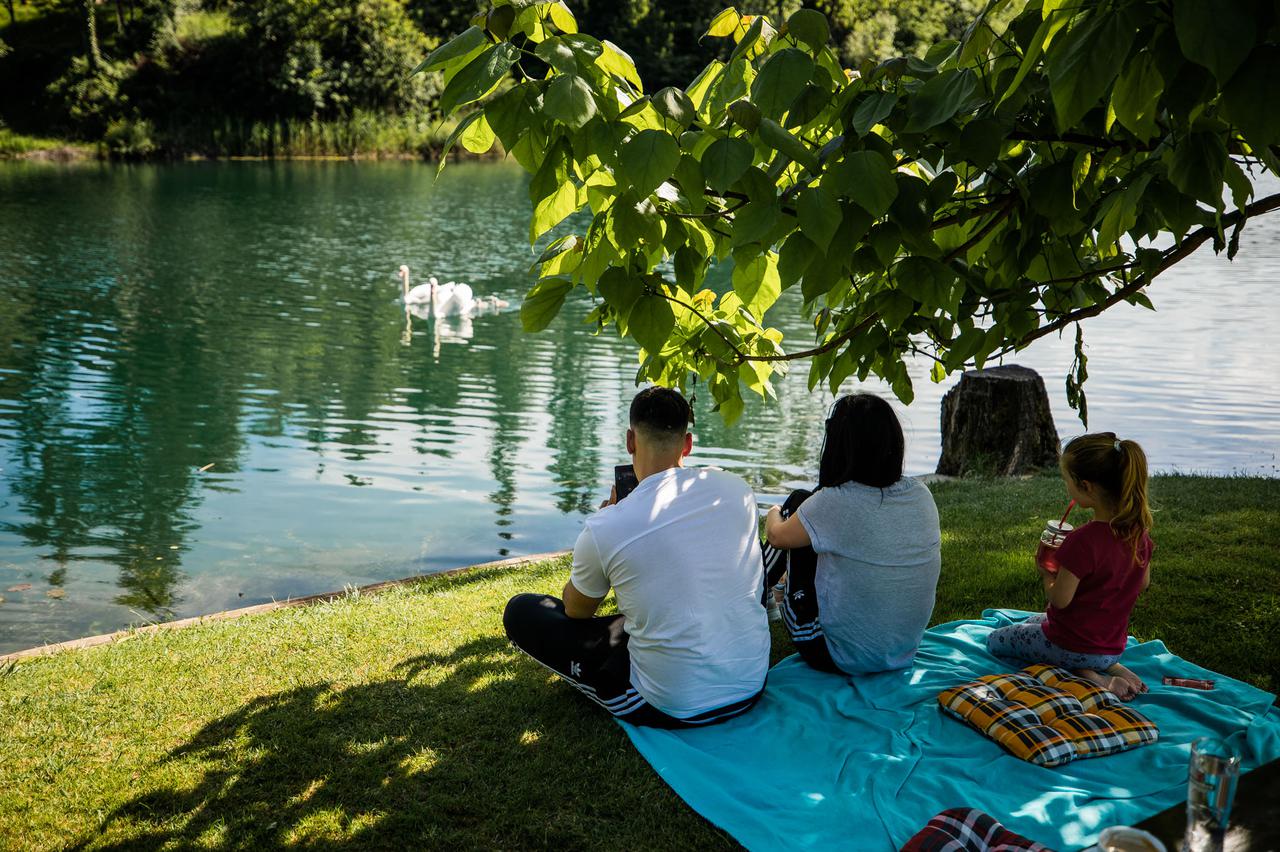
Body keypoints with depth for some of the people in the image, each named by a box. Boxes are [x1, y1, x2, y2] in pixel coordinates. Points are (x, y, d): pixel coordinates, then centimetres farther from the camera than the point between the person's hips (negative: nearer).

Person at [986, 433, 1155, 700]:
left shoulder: (1083, 541, -31)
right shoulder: (1139, 530, -8)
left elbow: (1060, 599, -22)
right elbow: (1143, 583, 7)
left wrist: (1046, 574, -3)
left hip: (1071, 647, -7)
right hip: (1114, 646, 8)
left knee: (995, 640, 17)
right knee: (1032, 621, 34)